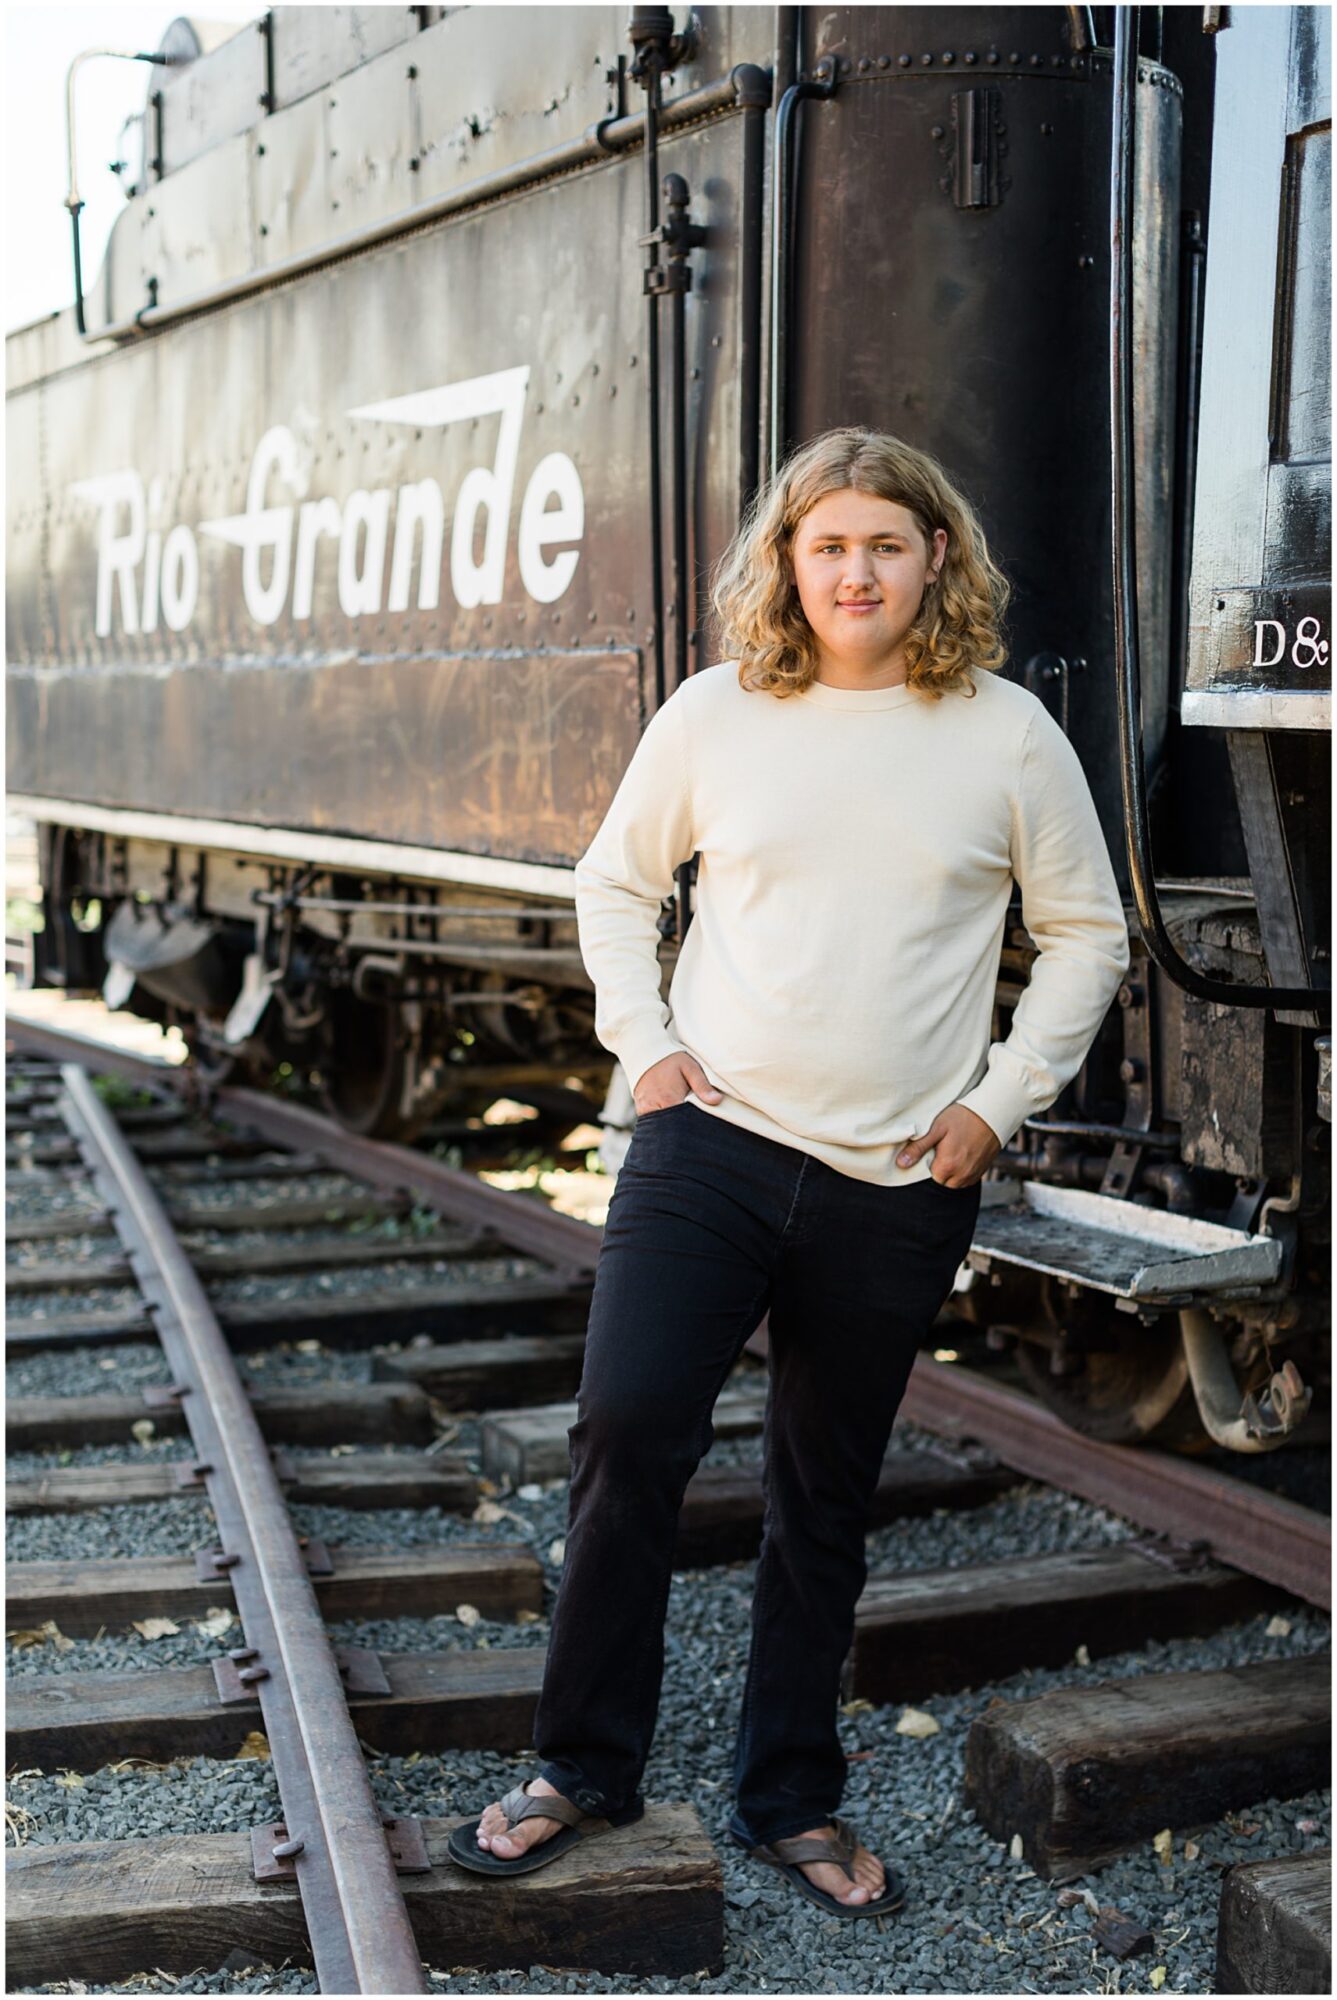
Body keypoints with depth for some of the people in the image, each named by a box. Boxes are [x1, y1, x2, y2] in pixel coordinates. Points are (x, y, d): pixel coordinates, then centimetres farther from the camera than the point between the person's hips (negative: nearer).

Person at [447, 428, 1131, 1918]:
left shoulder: (1007, 734, 0)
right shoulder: (715, 715, 2)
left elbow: (1087, 936, 9)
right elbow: (613, 882, 15)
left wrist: (1001, 1100, 2)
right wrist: (642, 1042, 3)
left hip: (898, 1186, 0)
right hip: (711, 1142, 0)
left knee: (826, 1497, 10)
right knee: (628, 1428, -12)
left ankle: (791, 1799, 26)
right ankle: (585, 1768, 8)